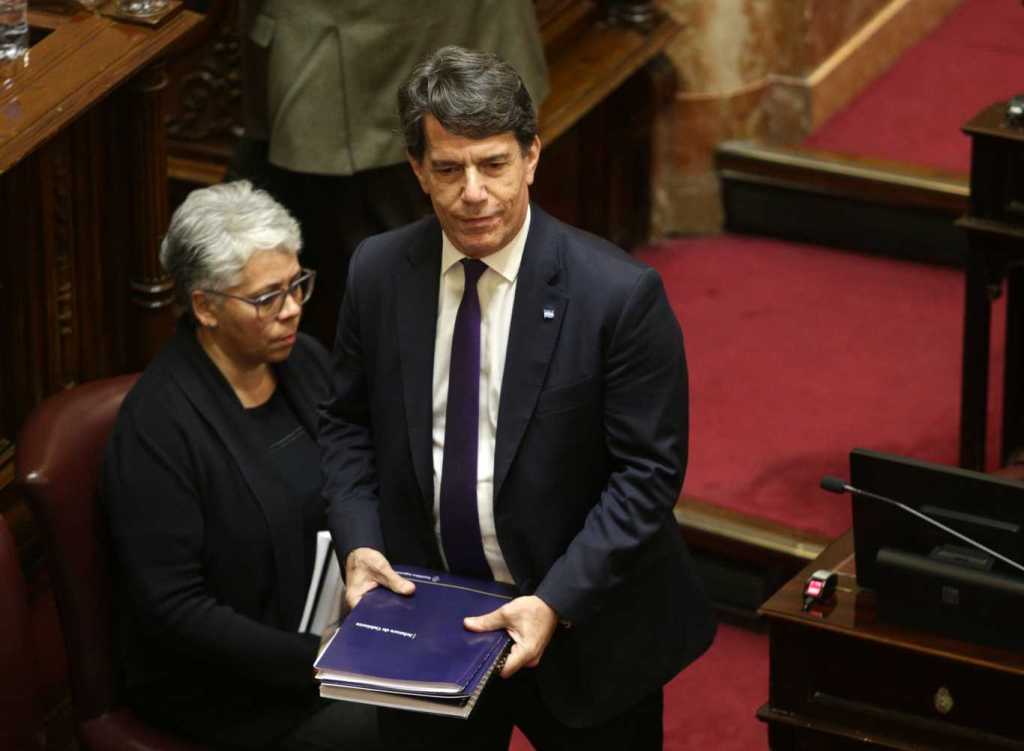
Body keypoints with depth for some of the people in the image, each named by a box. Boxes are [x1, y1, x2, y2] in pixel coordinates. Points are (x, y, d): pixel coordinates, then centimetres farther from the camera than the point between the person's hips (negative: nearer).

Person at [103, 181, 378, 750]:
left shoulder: (306, 360, 3)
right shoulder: (157, 425, -18)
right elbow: (173, 607, -19)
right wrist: (312, 662, -23)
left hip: (329, 627, 7)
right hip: (217, 678, -6)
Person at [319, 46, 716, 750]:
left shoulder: (619, 293, -18)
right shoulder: (379, 272, -5)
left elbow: (648, 472, -16)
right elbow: (348, 422, 7)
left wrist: (555, 604, -24)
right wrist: (359, 543, -9)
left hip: (580, 623, -3)